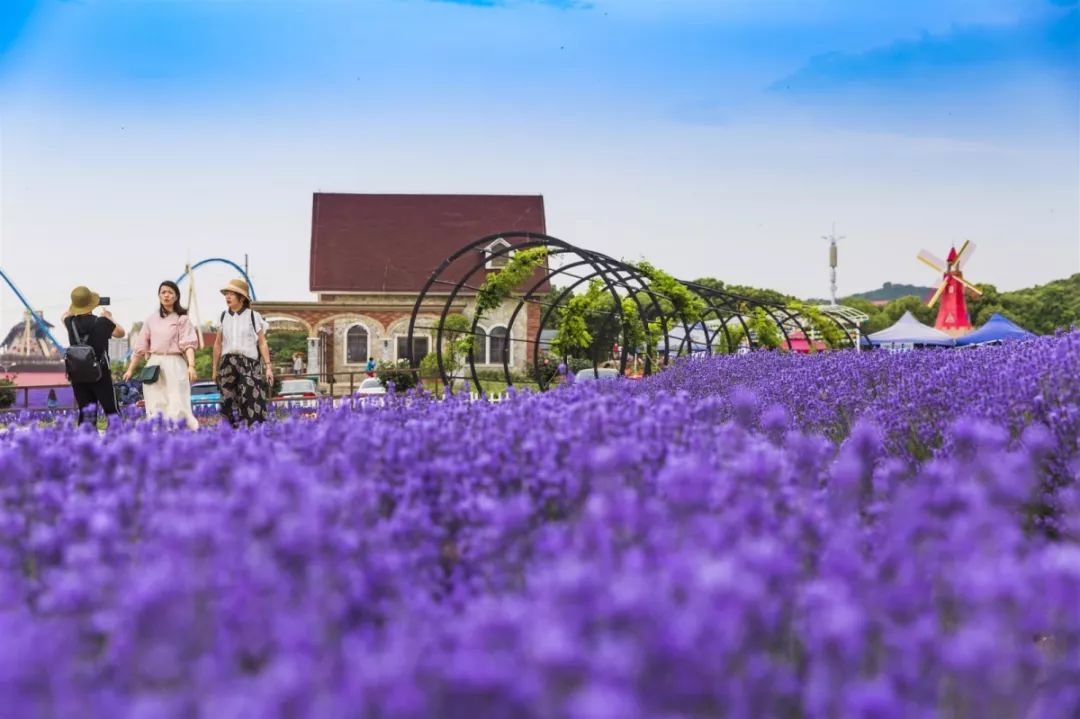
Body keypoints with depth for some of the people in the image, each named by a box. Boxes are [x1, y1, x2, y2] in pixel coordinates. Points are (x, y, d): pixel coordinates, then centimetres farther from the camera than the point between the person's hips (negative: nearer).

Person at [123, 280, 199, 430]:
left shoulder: (182, 319, 3)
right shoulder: (151, 320, 13)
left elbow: (188, 344, -9)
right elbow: (141, 347, 16)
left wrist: (191, 366, -23)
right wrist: (130, 369, 13)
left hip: (175, 365, -4)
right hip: (154, 366, 4)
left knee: (177, 406, -10)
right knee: (156, 407, 1)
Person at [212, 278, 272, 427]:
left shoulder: (253, 316, 2)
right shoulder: (224, 316, 11)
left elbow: (262, 343, 2)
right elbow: (218, 344, 15)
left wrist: (268, 367, -5)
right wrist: (215, 369, 15)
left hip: (248, 363, -3)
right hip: (227, 364, 3)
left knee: (252, 402, -13)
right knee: (228, 402, 1)